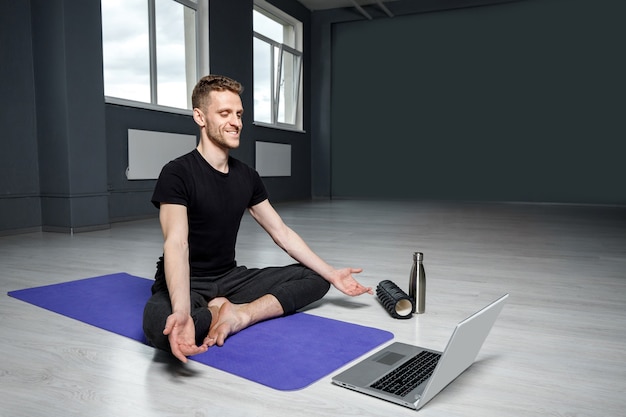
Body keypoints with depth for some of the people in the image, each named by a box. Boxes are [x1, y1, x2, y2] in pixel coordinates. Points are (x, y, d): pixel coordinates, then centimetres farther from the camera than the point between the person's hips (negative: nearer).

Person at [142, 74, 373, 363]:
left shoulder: (247, 177, 4)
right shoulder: (177, 174, -15)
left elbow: (282, 234, 6)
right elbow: (176, 245, -29)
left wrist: (331, 274, -1)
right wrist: (181, 312, -46)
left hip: (230, 278, 6)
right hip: (186, 283, -6)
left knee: (316, 279, -5)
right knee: (160, 326, -39)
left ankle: (237, 314, -22)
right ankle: (234, 314, -13)